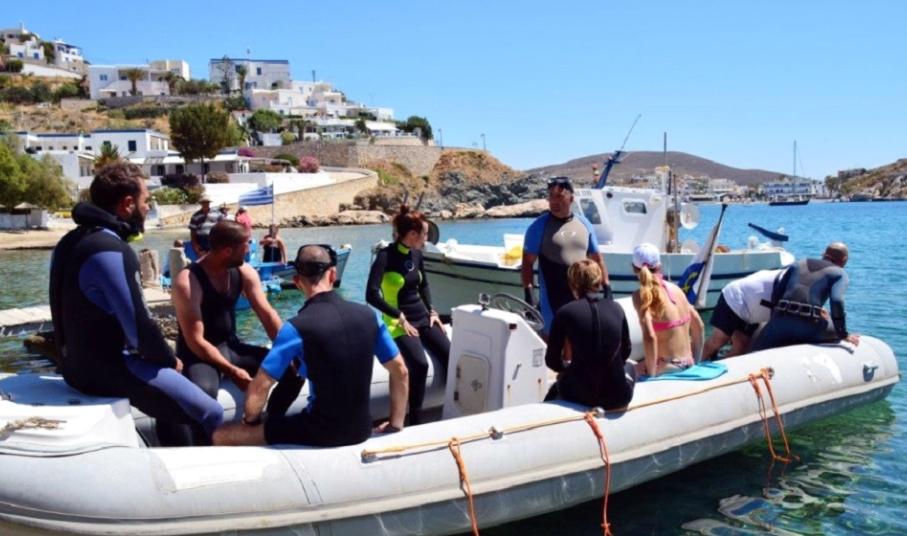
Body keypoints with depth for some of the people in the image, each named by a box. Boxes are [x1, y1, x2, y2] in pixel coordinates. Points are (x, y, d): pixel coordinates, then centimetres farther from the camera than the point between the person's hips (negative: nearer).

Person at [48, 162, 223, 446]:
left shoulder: (71, 241, 9)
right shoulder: (111, 251, -22)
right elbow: (139, 326, -25)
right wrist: (170, 360, -6)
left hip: (80, 362, 11)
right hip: (109, 369, -10)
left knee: (173, 382, 29)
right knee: (210, 414, -10)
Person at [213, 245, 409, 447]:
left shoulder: (297, 327, -16)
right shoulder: (368, 315, -2)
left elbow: (260, 386, -15)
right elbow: (400, 371, 3)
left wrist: (251, 420, 5)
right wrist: (396, 423, 14)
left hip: (320, 433, -5)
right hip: (361, 430, 6)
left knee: (222, 436, 6)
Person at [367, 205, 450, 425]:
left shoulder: (416, 253, 6)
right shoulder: (386, 256, -14)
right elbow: (372, 295, -23)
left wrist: (431, 311, 10)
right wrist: (400, 317, -20)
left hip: (422, 318, 7)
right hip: (399, 322, -7)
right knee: (419, 364, -29)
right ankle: (416, 419, -16)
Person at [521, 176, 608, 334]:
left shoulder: (584, 223, 8)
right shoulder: (539, 226, -4)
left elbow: (597, 258, 14)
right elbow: (527, 262, -7)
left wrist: (607, 287, 8)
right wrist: (528, 292, -17)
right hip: (554, 301, -4)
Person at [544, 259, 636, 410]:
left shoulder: (566, 312, -5)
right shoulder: (617, 308, 3)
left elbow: (552, 361, 2)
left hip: (580, 394, -1)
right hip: (617, 396, 2)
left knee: (559, 381, 36)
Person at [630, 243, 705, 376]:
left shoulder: (641, 295, -15)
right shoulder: (675, 288, 5)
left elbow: (649, 336, -26)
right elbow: (698, 326, 13)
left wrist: (651, 373, -16)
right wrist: (695, 361, 22)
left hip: (668, 369, -7)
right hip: (687, 365, 7)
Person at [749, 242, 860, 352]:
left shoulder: (798, 265, 26)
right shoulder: (839, 273, 14)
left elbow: (776, 296, 20)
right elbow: (837, 300, -5)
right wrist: (843, 335, -4)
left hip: (780, 321, 3)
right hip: (809, 326, -3)